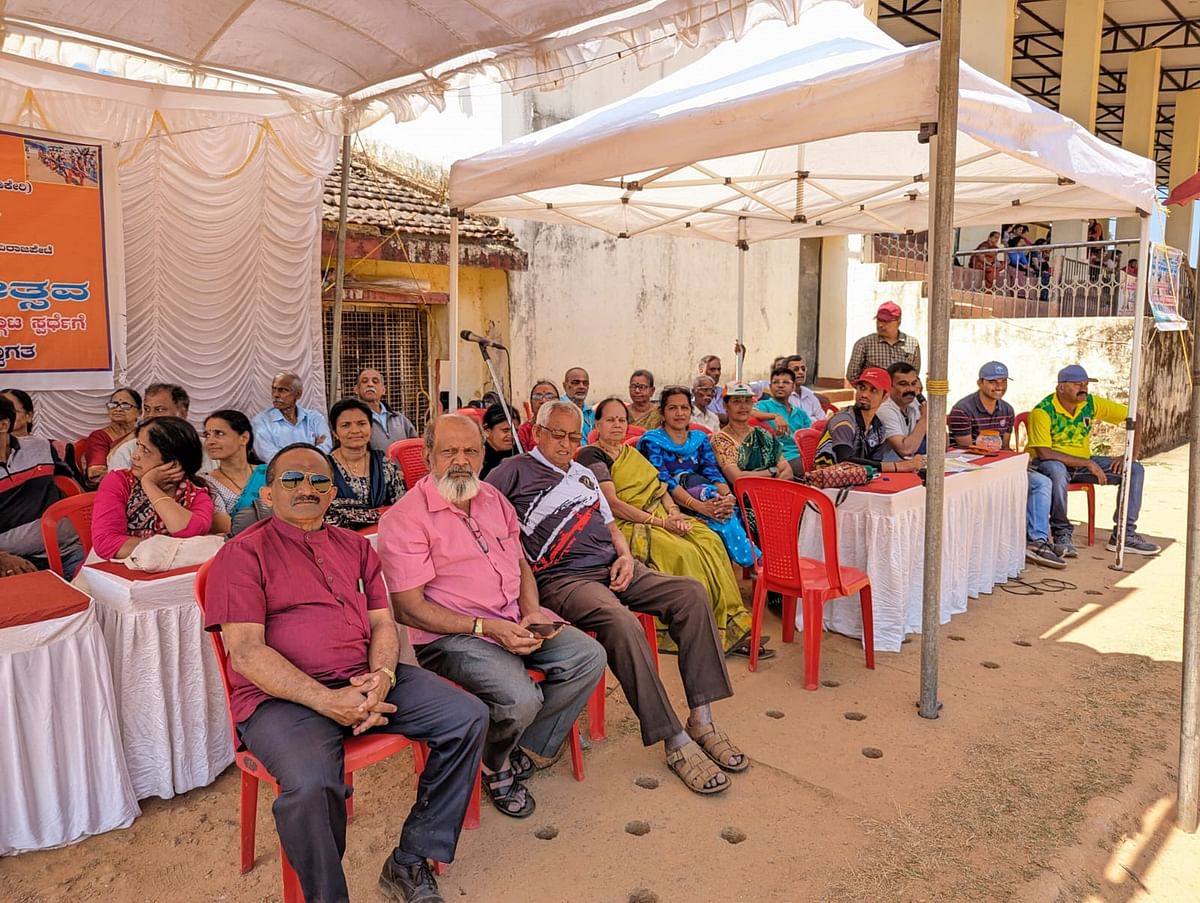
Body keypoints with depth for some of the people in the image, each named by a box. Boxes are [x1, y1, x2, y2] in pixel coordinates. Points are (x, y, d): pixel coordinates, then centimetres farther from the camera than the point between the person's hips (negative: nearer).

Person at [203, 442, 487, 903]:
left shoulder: (355, 546, 17)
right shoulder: (242, 553, -1)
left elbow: (383, 624, 14)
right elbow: (246, 653, -10)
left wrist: (382, 677, -10)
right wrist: (328, 701, -19)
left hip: (367, 681, 6)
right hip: (282, 695, -5)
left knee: (468, 718, -9)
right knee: (312, 784, -34)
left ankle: (409, 863, 4)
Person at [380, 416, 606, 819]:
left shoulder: (493, 498, 12)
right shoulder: (405, 518, -12)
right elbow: (409, 607, -16)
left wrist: (532, 613, -1)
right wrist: (487, 628, -22)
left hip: (513, 620, 8)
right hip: (448, 633, -7)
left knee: (588, 656, -8)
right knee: (520, 698, -29)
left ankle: (527, 753, 5)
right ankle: (495, 768, 6)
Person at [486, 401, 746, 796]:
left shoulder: (583, 473, 26)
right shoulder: (515, 471, 6)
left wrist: (625, 556, 6)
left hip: (612, 568, 7)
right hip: (562, 578, -7)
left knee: (690, 592, -15)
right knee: (620, 622, -36)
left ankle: (701, 721, -13)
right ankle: (676, 742, -25)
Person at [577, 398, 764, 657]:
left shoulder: (631, 452, 23)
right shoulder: (592, 456, -2)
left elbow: (660, 486, 17)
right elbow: (611, 503, -13)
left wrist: (674, 512, -5)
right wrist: (660, 521, -16)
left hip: (662, 517, 7)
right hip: (628, 526, -7)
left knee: (711, 541, -15)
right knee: (683, 553, -29)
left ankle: (730, 626, -15)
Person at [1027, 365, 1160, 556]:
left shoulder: (1091, 403, -4)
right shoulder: (1043, 411, -21)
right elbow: (1044, 453, -28)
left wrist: (1131, 455, -9)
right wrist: (1087, 463, -26)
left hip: (1083, 463, 7)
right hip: (1053, 462, -6)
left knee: (1135, 469, -5)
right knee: (1056, 470, -41)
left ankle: (1123, 535, -2)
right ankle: (1062, 534, -24)